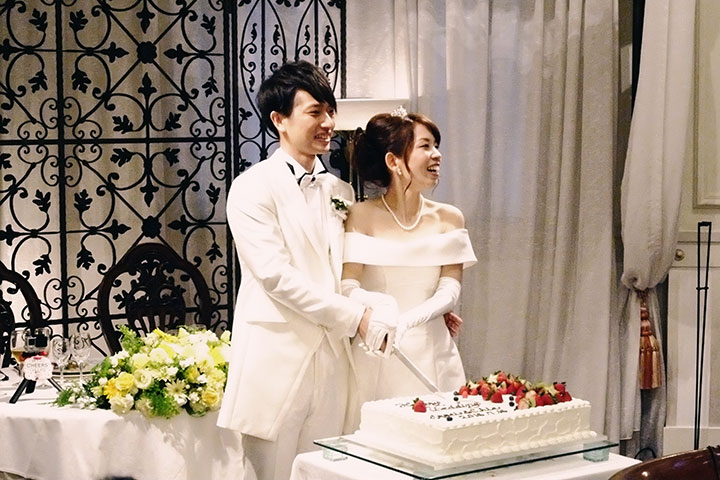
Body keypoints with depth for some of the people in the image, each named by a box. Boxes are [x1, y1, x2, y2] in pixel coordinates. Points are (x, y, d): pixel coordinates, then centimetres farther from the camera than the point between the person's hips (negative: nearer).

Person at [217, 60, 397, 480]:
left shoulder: (340, 191, 14)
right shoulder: (253, 188, -6)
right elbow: (275, 275, -15)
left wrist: (380, 309, -10)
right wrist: (354, 317, -12)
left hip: (332, 358, 6)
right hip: (277, 360, -5)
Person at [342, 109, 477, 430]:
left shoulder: (448, 219, 7)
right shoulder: (361, 217, -1)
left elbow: (450, 289, -1)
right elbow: (349, 286, -9)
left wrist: (406, 322, -19)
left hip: (432, 353, 3)